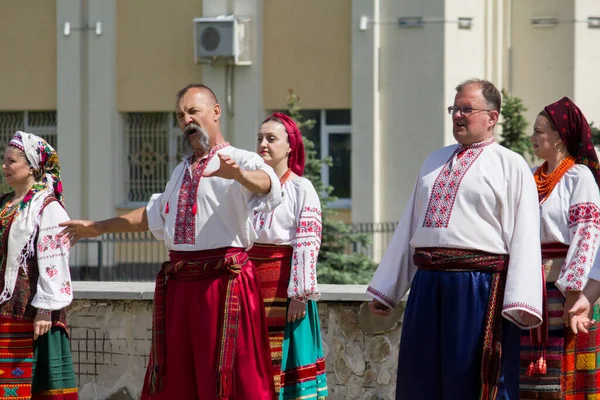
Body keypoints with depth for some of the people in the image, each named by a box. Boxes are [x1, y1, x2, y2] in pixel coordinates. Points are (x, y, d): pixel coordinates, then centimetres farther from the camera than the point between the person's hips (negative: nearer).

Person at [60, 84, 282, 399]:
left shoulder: (239, 160, -4)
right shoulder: (182, 171, 22)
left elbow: (266, 184, -27)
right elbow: (153, 216, 37)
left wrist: (238, 174, -50)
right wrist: (99, 227, 42)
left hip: (223, 283, -8)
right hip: (179, 285, 8)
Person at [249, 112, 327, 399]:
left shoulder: (301, 189, -5)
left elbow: (308, 243, -11)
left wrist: (299, 294, -17)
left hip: (285, 287, -5)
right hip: (253, 286, 5)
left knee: (286, 358, -3)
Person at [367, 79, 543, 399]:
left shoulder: (511, 165, 0)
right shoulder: (435, 162, 20)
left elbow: (523, 235, -8)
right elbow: (409, 225, 22)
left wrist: (521, 302, -18)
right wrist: (385, 290, 20)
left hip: (480, 287, -6)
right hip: (427, 285, 6)